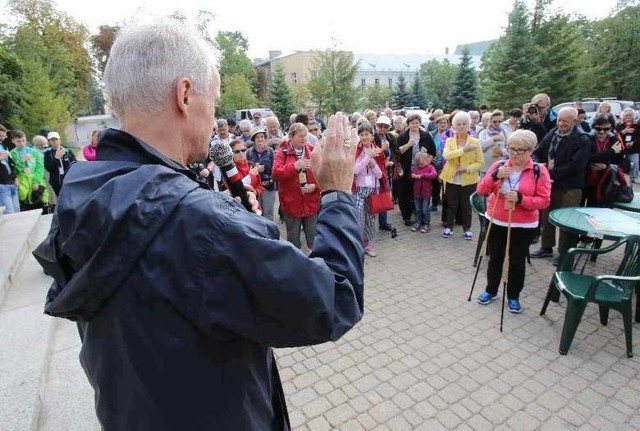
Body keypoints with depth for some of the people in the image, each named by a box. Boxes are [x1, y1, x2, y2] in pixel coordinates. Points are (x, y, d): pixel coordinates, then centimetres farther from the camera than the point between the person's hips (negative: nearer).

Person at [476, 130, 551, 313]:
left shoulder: (539, 171, -8)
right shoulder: (498, 165, -1)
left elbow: (544, 201, -10)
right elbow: (481, 190, -5)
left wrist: (520, 198, -25)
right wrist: (495, 176, -22)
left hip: (523, 226, -2)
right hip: (496, 222, 3)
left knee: (517, 262, 10)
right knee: (495, 258, 16)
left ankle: (513, 296, 28)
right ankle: (491, 290, 34)